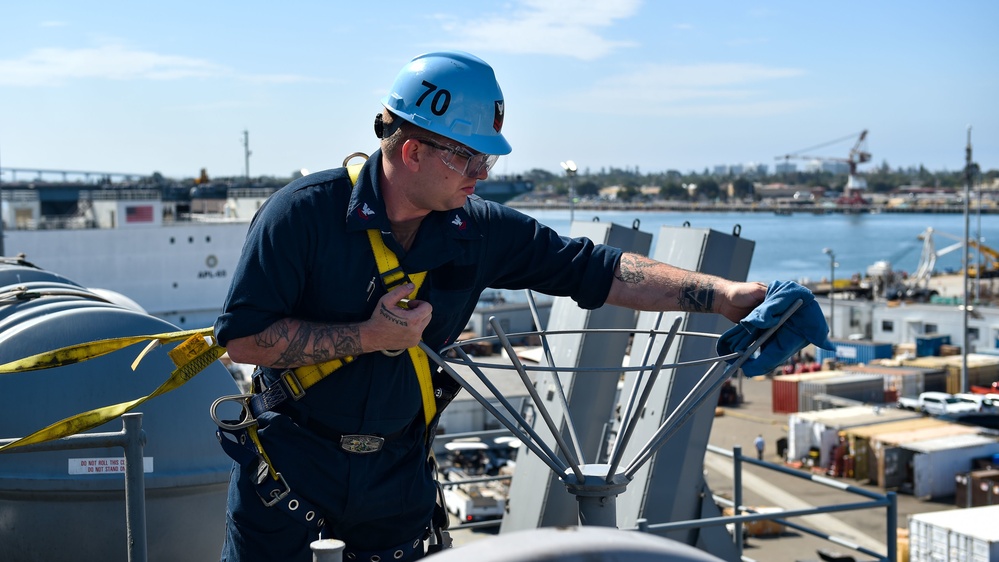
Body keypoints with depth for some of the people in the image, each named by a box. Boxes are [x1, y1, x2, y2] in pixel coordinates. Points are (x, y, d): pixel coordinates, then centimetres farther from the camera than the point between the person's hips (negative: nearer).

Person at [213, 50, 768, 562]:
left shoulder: (481, 232, -6)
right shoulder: (304, 213, -17)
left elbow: (602, 271, -7)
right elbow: (243, 338, -19)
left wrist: (730, 296, -13)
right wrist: (369, 337, -24)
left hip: (399, 475, 3)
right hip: (289, 468, -3)